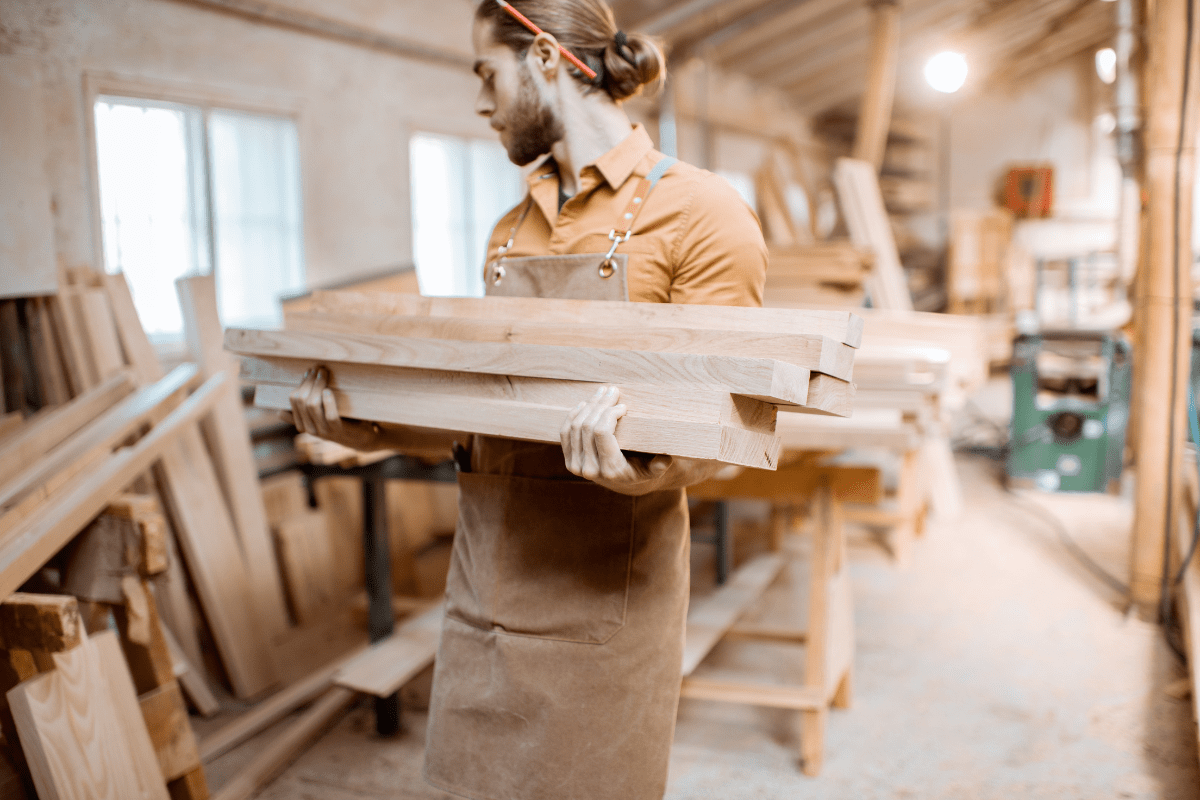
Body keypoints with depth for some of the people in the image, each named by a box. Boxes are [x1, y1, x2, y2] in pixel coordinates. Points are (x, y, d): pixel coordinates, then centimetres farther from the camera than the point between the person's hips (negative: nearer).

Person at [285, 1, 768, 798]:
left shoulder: (701, 214, -8)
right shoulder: (510, 232, 14)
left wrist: (650, 470, -32)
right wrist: (376, 432, 2)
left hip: (602, 582, -6)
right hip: (486, 572, 6)